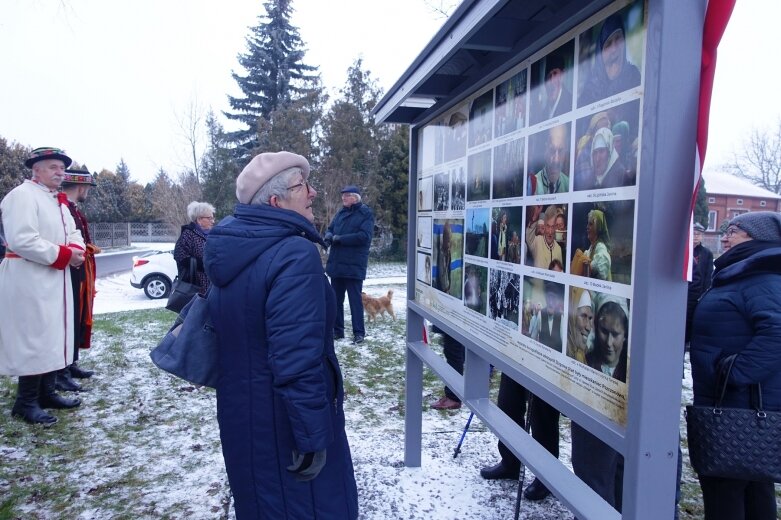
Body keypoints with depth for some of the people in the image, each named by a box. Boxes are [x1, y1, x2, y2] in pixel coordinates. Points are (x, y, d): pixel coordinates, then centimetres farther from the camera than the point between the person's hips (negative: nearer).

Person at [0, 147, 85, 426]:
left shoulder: (58, 200, 18)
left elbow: (73, 233, 19)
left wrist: (76, 250, -4)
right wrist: (64, 255, -20)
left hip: (55, 279, 10)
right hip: (29, 280, -10)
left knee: (53, 336, 14)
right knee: (34, 338, -6)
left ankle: (46, 392, 25)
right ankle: (26, 402, 4)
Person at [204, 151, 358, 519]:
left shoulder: (231, 249, 4)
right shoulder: (295, 254, -25)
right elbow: (298, 360, -31)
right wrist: (313, 437, -23)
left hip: (240, 415, 9)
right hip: (284, 423, -9)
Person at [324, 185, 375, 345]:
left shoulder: (366, 214, -6)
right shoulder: (341, 213, 15)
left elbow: (364, 236, -18)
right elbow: (331, 228, 17)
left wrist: (339, 238, -16)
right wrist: (328, 236, -8)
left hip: (354, 266, -7)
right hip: (336, 264, 7)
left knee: (355, 299, -1)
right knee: (336, 299, 12)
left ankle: (359, 332, 8)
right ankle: (337, 330, 23)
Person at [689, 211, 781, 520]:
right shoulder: (741, 277, 15)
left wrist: (734, 372, -32)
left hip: (736, 406, -11)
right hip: (752, 407, 11)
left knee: (722, 484, 0)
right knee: (754, 484, 22)